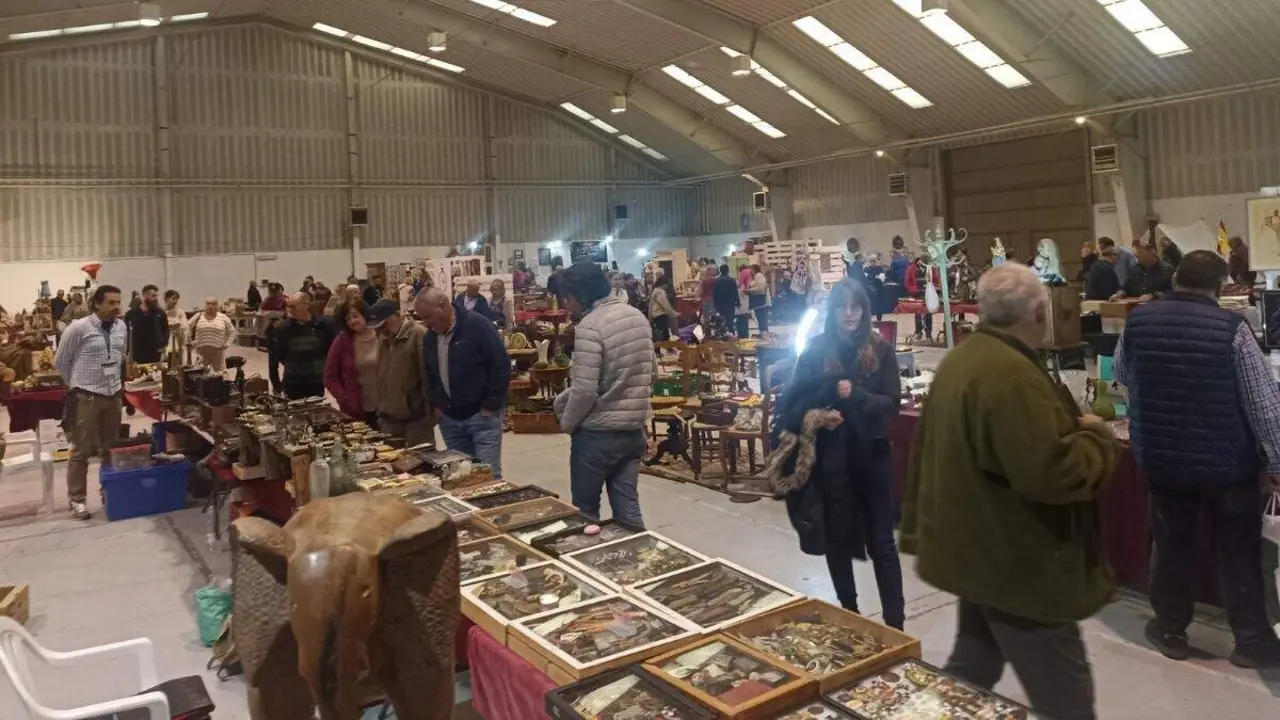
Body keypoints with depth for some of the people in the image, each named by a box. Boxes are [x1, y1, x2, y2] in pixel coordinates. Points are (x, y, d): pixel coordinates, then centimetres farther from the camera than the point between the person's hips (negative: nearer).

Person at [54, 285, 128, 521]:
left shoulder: (121, 327, 4)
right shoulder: (78, 328, -11)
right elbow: (61, 361, -1)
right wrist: (76, 385, 9)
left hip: (113, 394, 5)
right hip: (86, 397, -5)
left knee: (110, 448, 14)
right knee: (81, 451, 1)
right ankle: (76, 500, 10)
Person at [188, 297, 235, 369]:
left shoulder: (223, 318, 5)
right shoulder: (198, 317, 6)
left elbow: (232, 332, 11)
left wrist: (227, 344, 2)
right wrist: (192, 342, 4)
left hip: (218, 350, -1)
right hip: (202, 351, 1)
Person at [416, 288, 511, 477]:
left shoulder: (477, 325, -14)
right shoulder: (430, 336, 8)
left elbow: (501, 365, -15)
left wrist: (490, 405, -15)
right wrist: (435, 406, 9)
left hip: (482, 414, -6)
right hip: (449, 418, 7)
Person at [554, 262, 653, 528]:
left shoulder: (589, 325, -19)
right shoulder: (638, 316, 6)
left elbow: (585, 390, -21)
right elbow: (649, 374, 14)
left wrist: (567, 422, -5)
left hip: (598, 433, -7)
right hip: (634, 429, 7)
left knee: (585, 510, 10)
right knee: (627, 506, 13)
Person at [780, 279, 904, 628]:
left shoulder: (881, 351, -3)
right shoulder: (815, 351, -2)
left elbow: (892, 404, -7)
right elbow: (792, 404, 0)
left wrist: (856, 395, -23)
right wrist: (815, 418, -20)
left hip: (873, 455, -1)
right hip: (831, 458, 1)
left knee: (881, 541, 2)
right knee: (837, 538, 13)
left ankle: (895, 623, 8)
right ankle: (849, 615, 29)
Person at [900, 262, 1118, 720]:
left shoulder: (960, 360, 9)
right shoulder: (1012, 376, -25)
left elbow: (927, 454, 17)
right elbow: (1055, 474, -30)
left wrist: (916, 529, 25)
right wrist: (1096, 436, -10)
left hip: (976, 550, 10)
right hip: (1017, 563, -10)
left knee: (972, 668, 22)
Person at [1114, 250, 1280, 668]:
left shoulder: (1137, 322, -5)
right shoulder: (1231, 327, -16)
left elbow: (1123, 378, 14)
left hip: (1162, 458, 3)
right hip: (1227, 460, -2)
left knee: (1172, 545, 16)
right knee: (1240, 552, 12)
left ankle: (1170, 630, 28)